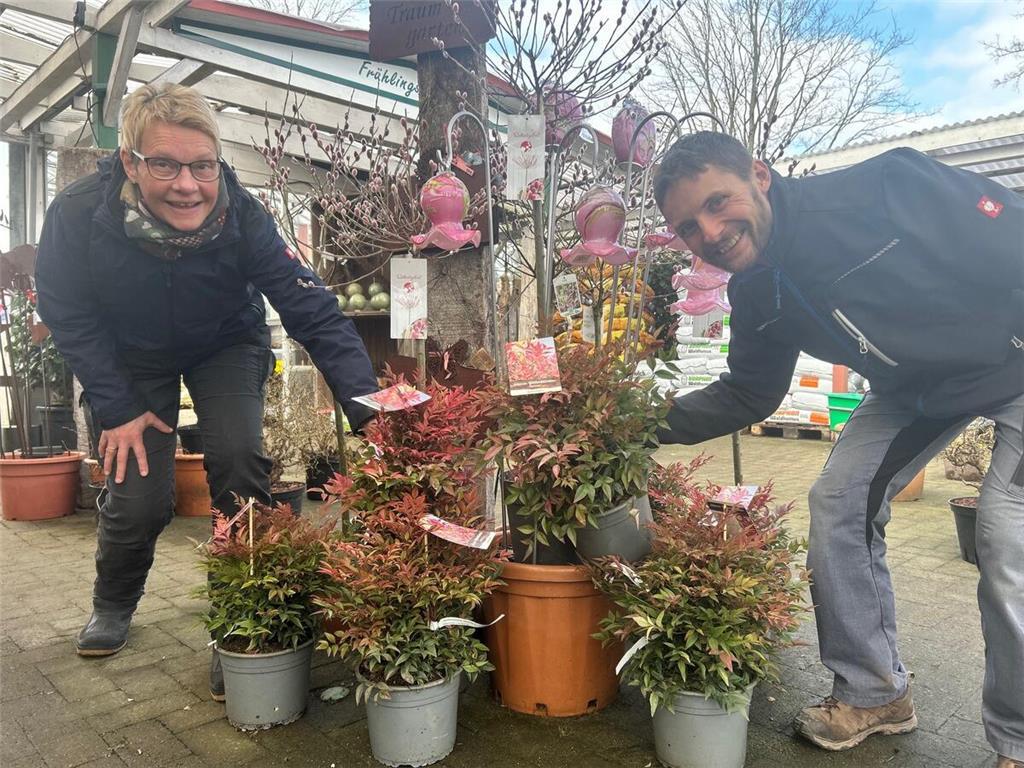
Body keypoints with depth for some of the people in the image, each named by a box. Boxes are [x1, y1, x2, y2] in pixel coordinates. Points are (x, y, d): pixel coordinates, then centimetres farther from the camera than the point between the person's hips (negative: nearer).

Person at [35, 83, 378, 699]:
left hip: (227, 346, 0)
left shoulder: (243, 215, -30)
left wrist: (368, 405, -43)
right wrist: (118, 410, -17)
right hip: (133, 358, 1)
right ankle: (113, 605, 27)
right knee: (138, 496, -8)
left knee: (239, 459, -22)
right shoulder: (78, 215, -29)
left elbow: (313, 310, -33)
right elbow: (71, 318, -13)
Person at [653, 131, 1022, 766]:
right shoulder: (758, 298, -11)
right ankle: (875, 693, 15)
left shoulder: (886, 189, -32)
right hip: (917, 388, 6)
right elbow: (748, 396, 0)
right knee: (838, 502, -1)